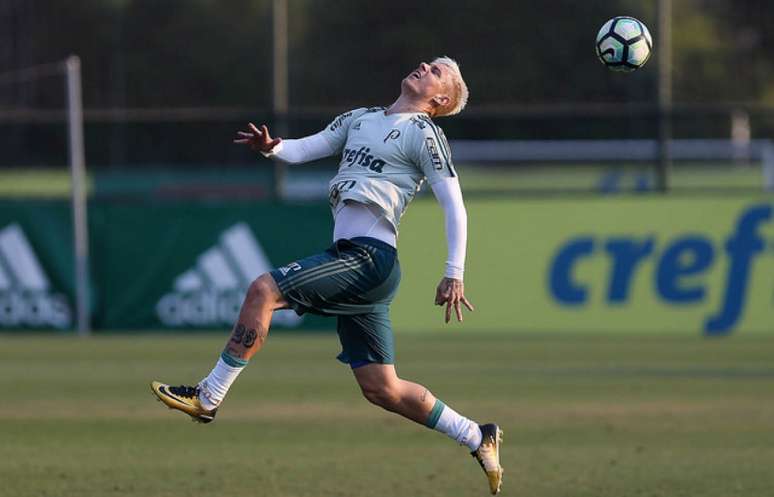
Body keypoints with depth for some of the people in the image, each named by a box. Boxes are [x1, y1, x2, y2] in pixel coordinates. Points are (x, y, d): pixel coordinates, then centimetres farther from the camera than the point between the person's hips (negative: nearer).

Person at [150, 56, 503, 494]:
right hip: (351, 256, 9)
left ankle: (207, 399, -14)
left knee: (263, 291, -18)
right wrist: (271, 147, -6)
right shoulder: (360, 120, 22)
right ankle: (478, 438, 19)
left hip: (369, 257, -9)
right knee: (381, 389, 8)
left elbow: (455, 206, -5)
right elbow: (304, 149, 17)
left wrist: (454, 274, -12)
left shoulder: (423, 134, -1)